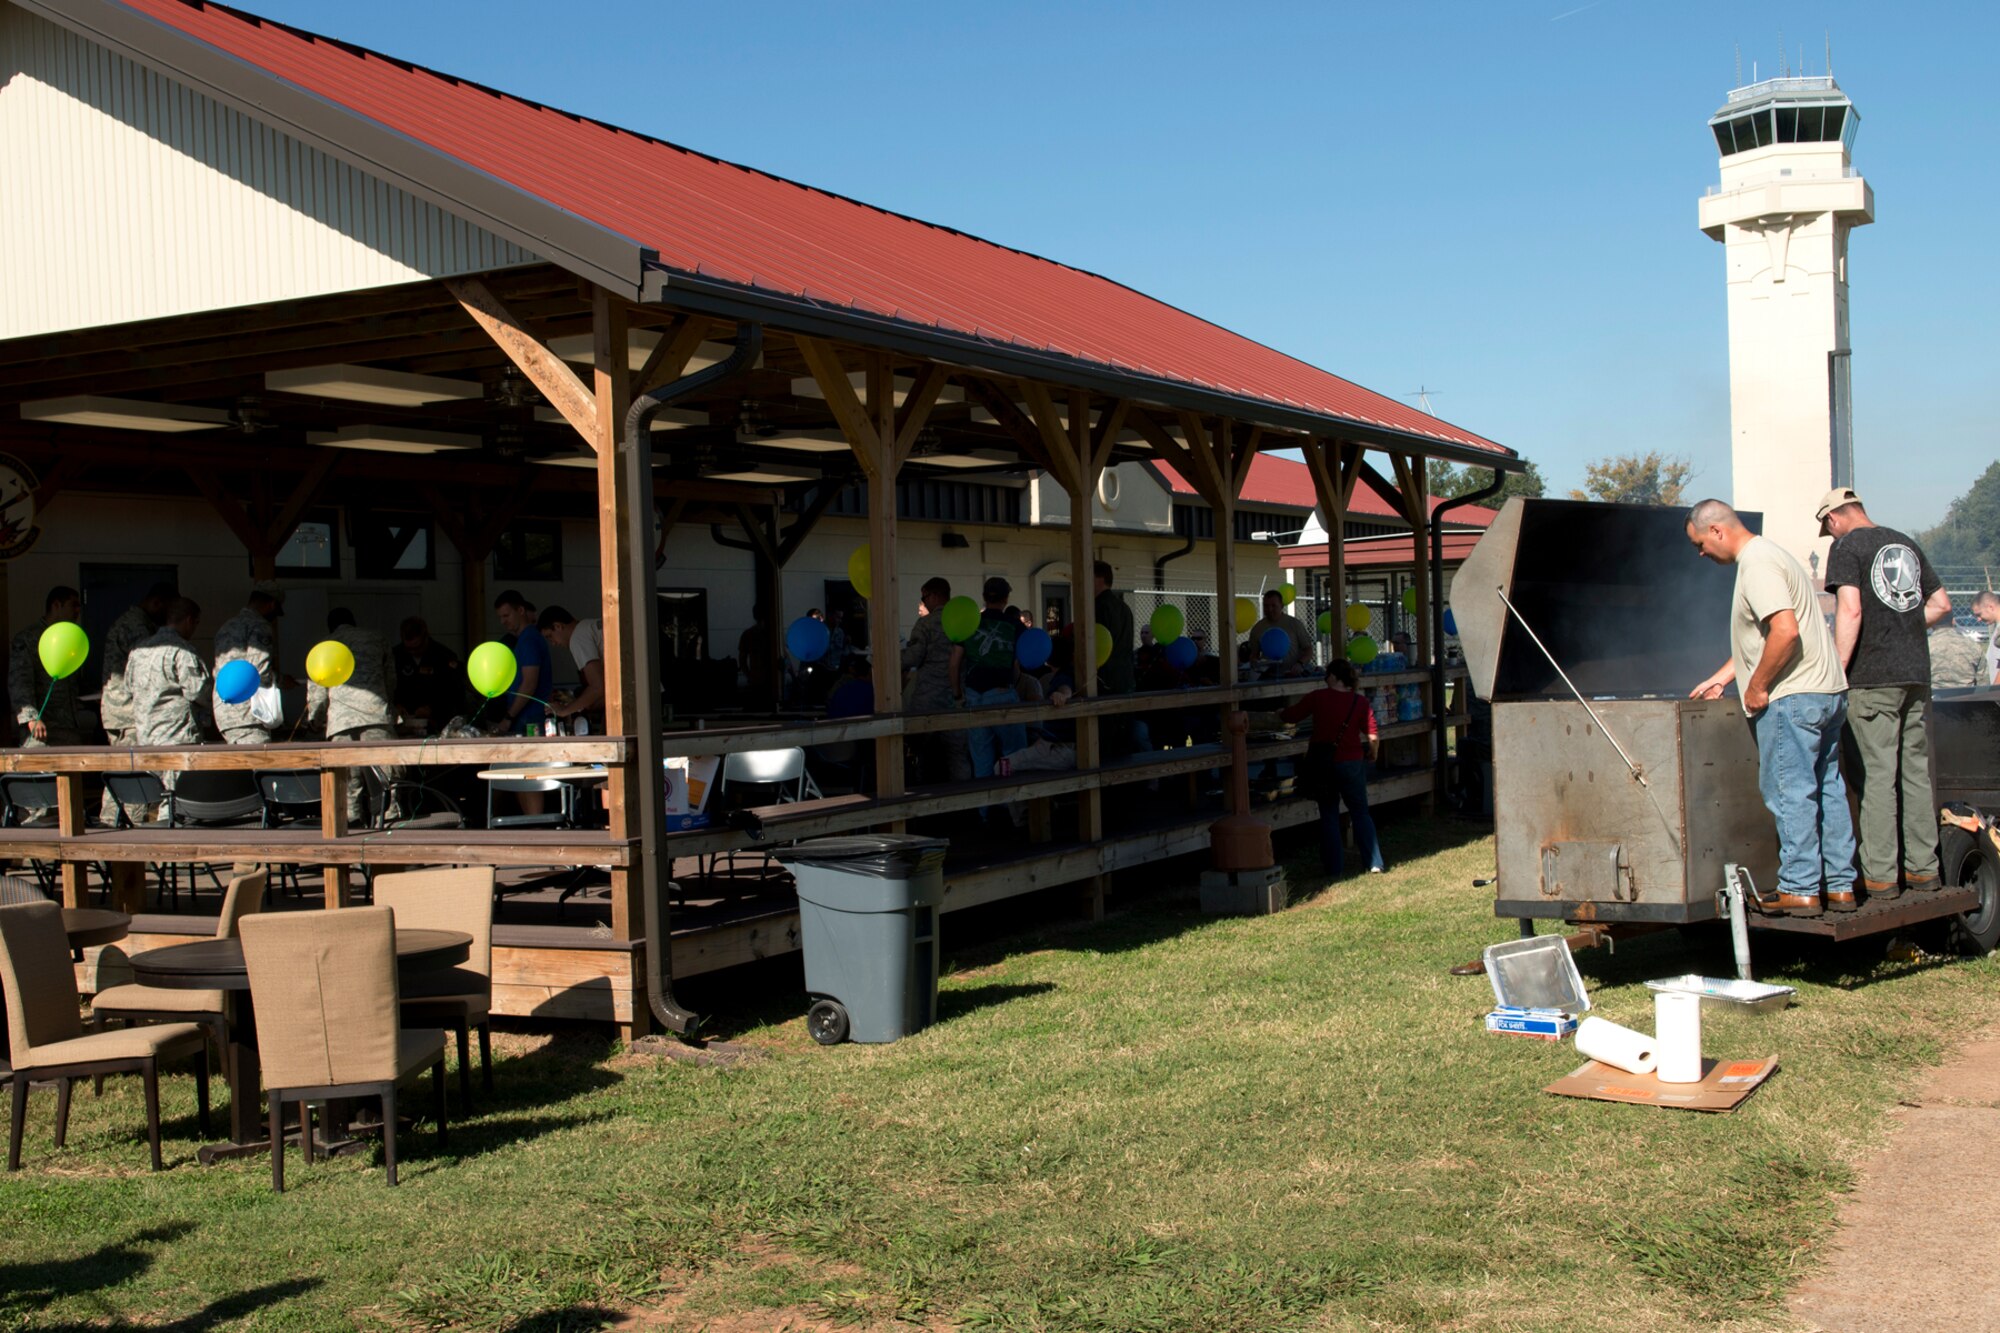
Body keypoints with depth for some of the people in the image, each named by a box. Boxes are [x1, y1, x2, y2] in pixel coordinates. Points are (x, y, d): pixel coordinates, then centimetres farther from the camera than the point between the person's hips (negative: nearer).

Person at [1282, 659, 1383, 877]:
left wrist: (1279, 713, 23)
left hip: (1322, 763, -1)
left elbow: (1291, 715, 1)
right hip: (1351, 761, 1)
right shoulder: (1360, 702, -4)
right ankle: (1374, 863, 5)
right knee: (1360, 813, 11)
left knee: (1329, 814, 9)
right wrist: (1372, 753, 15)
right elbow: (1372, 736, -6)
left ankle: (1333, 867, 8)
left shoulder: (1317, 697, -7)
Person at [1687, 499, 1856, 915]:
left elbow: (1786, 631, -26)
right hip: (1828, 691, 11)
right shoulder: (1767, 555, 19)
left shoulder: (1757, 564, -14)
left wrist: (1757, 686, -16)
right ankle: (1840, 887, 17)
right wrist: (1722, 677, 25)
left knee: (1790, 793, -5)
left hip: (1793, 696, -11)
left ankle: (1800, 890, -1)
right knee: (1827, 790, 12)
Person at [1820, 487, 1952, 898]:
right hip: (1916, 674, 7)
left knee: (1878, 774, -5)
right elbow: (1941, 603, 18)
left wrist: (1836, 672, -14)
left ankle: (1879, 875, -5)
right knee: (1916, 771, 11)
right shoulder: (1907, 545, 16)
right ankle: (1923, 868, 16)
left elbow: (1850, 610, -16)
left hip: (1873, 678, -6)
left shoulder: (1847, 546, -5)